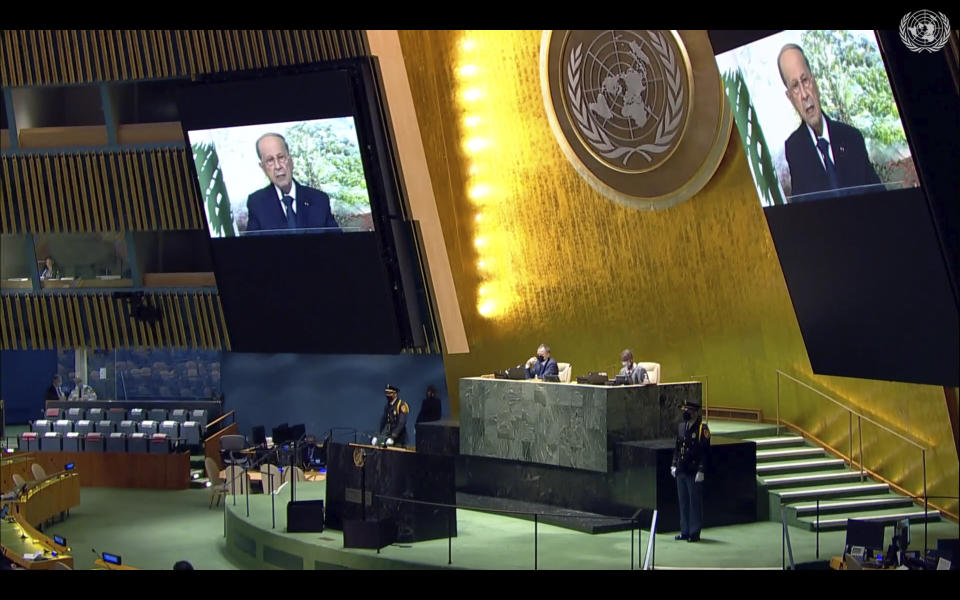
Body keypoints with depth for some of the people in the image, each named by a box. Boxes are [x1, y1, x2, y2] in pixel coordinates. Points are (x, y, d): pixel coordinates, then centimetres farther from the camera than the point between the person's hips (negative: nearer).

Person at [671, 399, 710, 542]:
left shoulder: (702, 428, -10)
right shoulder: (681, 427, 10)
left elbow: (705, 451, -13)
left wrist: (701, 471, -17)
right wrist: (674, 465, 11)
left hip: (694, 473, -7)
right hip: (681, 472, 7)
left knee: (695, 502, 0)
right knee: (683, 502, 12)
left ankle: (695, 533, 7)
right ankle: (685, 531, 20)